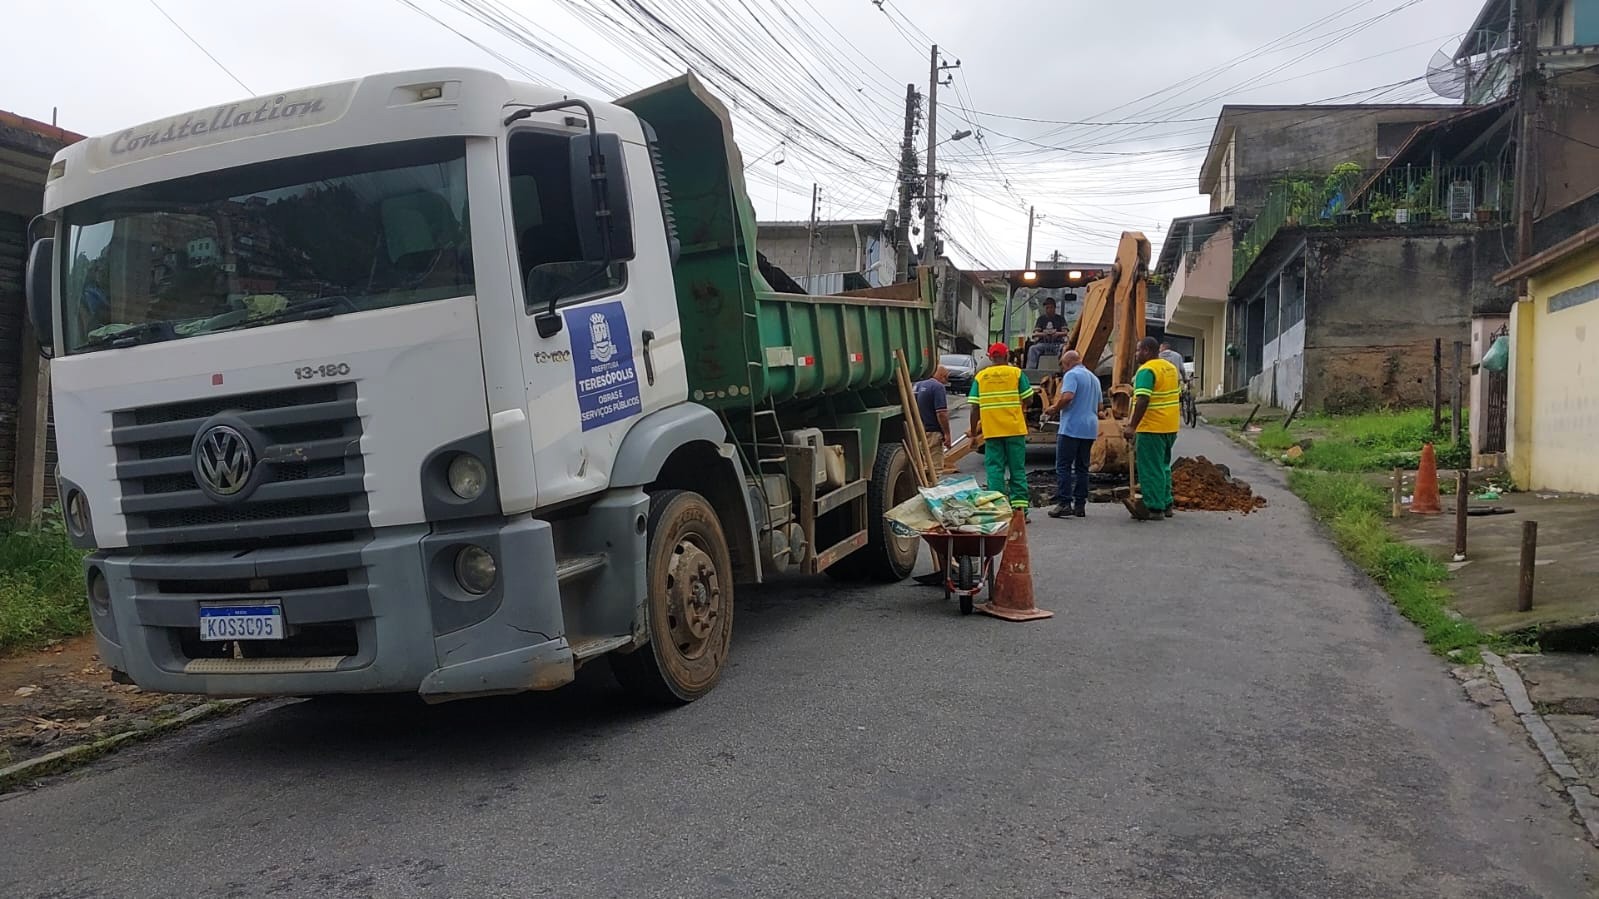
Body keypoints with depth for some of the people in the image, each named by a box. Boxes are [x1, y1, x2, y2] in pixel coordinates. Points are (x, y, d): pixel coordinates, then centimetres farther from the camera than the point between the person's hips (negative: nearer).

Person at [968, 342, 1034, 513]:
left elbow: (975, 407, 1)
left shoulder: (980, 376, 4)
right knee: (1017, 469, 7)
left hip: (991, 430, 1)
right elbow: (1028, 399, -1)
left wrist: (973, 432, 9)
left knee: (994, 469, 4)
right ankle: (1020, 508, 7)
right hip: (1015, 428, -1)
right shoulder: (1016, 373, 1)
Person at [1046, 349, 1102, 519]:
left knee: (1063, 466, -5)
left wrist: (1054, 408, -7)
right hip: (1090, 428, 8)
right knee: (1082, 467, 10)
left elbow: (1067, 397, -22)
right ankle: (1080, 505, 10)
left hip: (1072, 427, -8)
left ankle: (1064, 503, -11)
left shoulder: (1071, 375, -6)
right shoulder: (1094, 378, 20)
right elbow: (1098, 406, 25)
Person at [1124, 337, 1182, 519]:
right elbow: (1178, 394, 20)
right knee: (1163, 466, 19)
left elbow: (1143, 400, -25)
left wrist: (1132, 426, -24)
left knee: (1150, 469, -2)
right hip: (1170, 427, 9)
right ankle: (1166, 505, 24)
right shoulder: (1171, 367, 13)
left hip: (1151, 428, -9)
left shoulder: (1146, 371, -16)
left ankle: (1154, 508, 0)